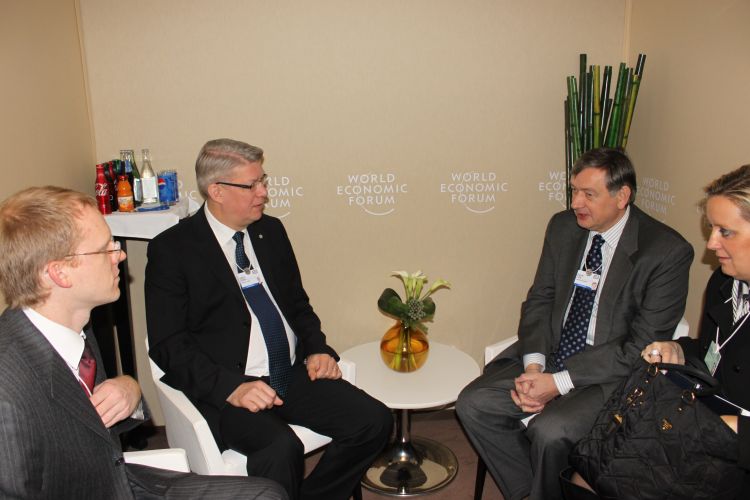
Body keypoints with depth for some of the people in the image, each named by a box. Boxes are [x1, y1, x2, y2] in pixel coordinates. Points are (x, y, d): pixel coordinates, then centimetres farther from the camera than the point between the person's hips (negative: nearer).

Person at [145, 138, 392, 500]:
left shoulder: (271, 230, 12)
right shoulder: (171, 249, -5)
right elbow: (169, 344, -9)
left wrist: (317, 350, 1)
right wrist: (231, 387, -22)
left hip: (293, 374, 6)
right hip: (226, 387, -5)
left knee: (374, 421, -12)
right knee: (281, 448, -33)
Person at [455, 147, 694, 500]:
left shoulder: (668, 252, -14)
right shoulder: (563, 226, 2)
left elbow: (643, 347, -15)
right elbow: (539, 300, 7)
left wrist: (559, 383, -19)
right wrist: (533, 366, -11)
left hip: (612, 374, -5)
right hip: (549, 355, 5)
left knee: (549, 431, -29)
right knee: (473, 404, -12)